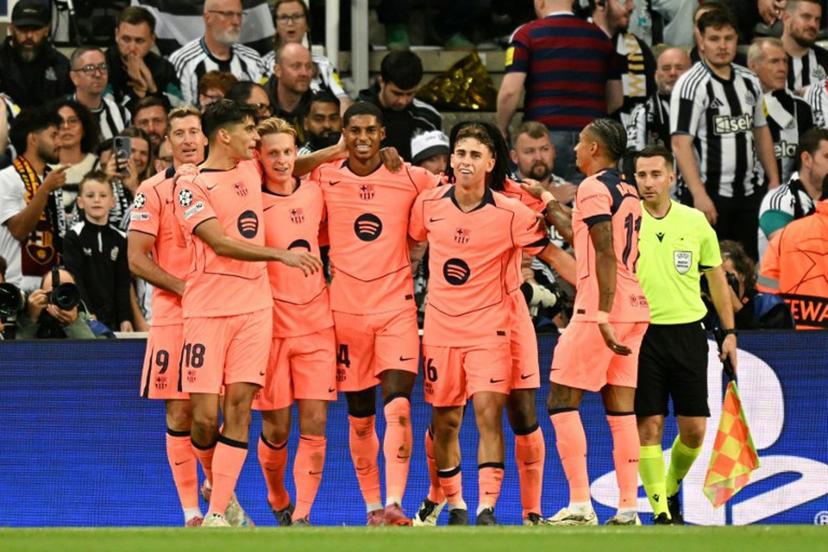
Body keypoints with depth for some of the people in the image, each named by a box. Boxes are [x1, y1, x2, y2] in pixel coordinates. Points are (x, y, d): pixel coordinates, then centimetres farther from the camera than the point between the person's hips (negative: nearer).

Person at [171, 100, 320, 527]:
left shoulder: (252, 171, 14)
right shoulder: (191, 186, -5)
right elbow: (220, 243, -15)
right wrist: (281, 255, -21)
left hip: (254, 305, 5)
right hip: (208, 309, -5)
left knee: (239, 406, -6)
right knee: (204, 417, -6)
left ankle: (217, 513, -7)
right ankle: (215, 480, 23)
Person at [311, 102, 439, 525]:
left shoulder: (411, 179, 2)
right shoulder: (323, 178, 3)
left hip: (396, 307, -1)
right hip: (346, 310, 1)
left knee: (398, 404, -16)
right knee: (359, 416, 7)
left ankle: (394, 503, -21)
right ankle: (372, 505, 18)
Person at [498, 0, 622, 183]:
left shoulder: (527, 34, 0)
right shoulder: (599, 37, 13)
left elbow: (510, 91, -8)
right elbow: (617, 100, 16)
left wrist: (502, 130, 7)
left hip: (543, 135, -3)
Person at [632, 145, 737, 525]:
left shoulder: (695, 222, 5)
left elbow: (716, 277, 15)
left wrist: (729, 332, 13)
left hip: (687, 332, 2)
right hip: (641, 333, -2)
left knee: (694, 429, 1)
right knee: (649, 426, -6)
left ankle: (671, 488, 26)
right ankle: (660, 509, 0)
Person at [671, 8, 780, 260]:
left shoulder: (750, 82, 12)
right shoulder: (691, 85, -9)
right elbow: (681, 145, -15)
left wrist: (774, 181, 13)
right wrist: (699, 195, -22)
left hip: (750, 192, 6)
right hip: (710, 193, -6)